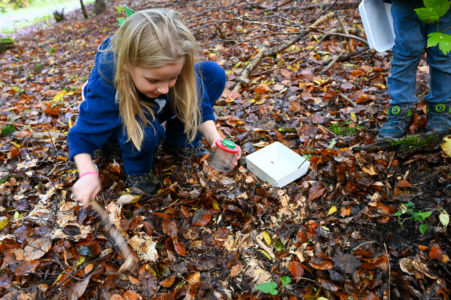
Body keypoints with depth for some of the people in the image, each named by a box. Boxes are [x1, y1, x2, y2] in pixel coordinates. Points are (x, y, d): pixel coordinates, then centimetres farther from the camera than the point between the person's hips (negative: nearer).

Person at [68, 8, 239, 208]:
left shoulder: (171, 66, -30)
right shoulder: (104, 88, -38)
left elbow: (196, 104, -19)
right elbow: (83, 135, -27)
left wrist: (215, 139, -34)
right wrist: (88, 174, -44)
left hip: (156, 109, 4)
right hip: (116, 121, -4)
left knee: (214, 73, -14)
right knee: (144, 130, -43)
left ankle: (178, 139, -2)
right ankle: (137, 171, -8)